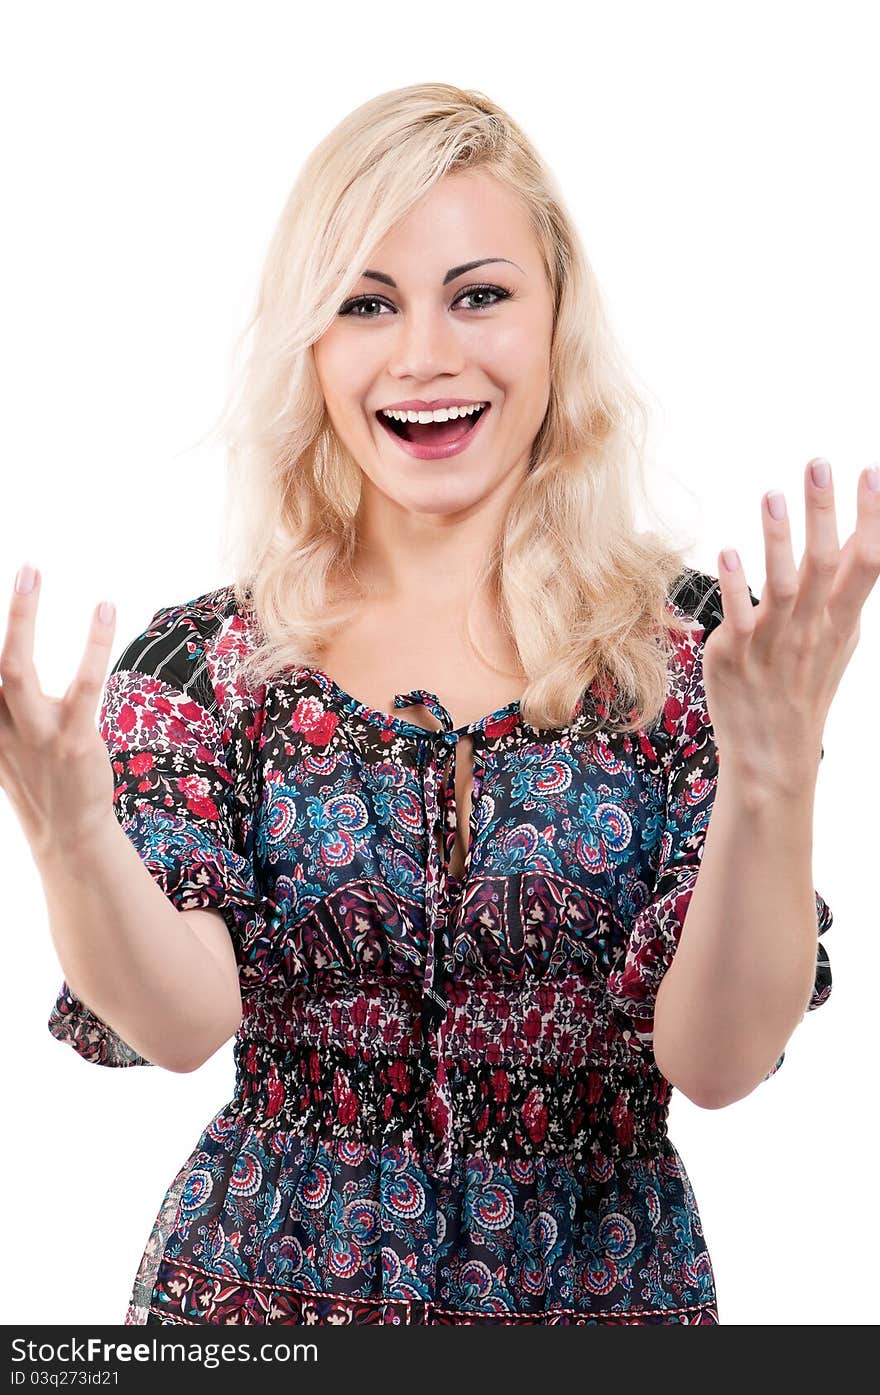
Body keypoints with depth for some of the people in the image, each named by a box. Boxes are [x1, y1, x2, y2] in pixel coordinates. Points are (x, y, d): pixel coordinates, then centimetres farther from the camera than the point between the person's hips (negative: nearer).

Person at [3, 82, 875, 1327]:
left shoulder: (691, 646, -7)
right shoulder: (204, 663, -5)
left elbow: (718, 1060, -17)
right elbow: (182, 1024, -17)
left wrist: (773, 782, -33)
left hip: (603, 1284, 0)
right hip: (268, 1282, 0)